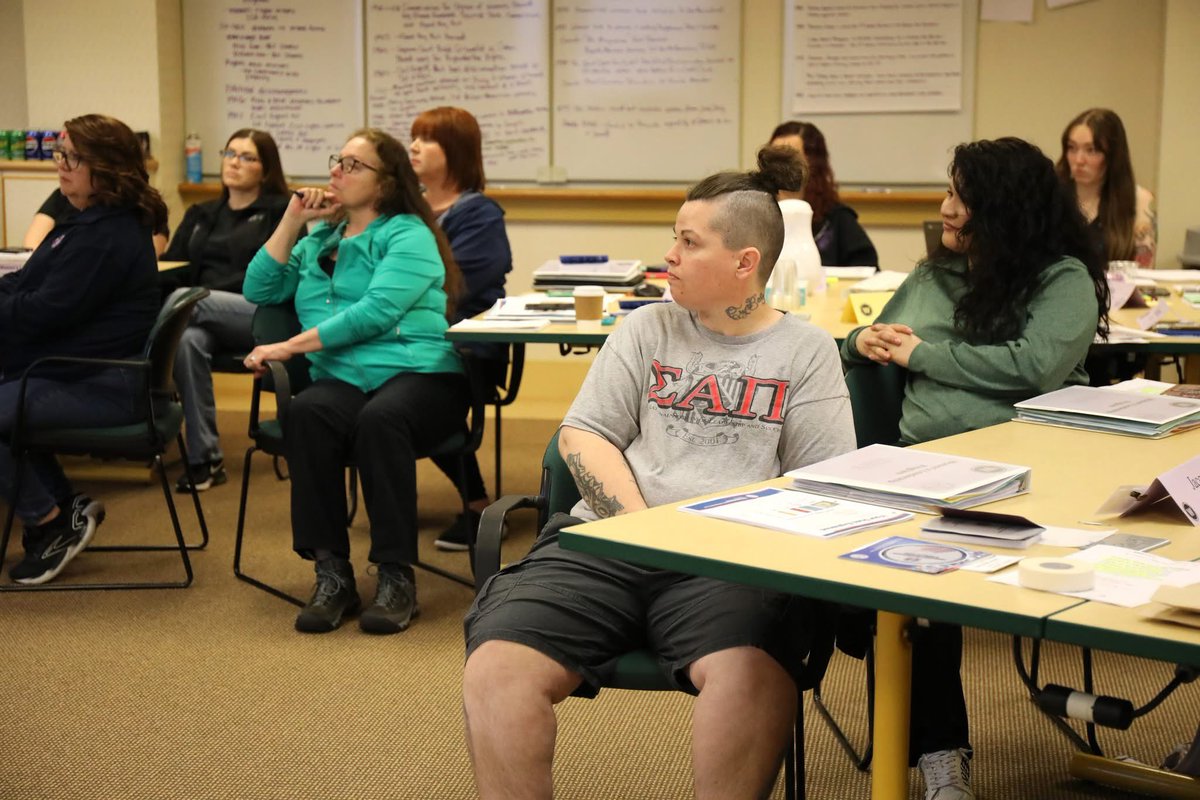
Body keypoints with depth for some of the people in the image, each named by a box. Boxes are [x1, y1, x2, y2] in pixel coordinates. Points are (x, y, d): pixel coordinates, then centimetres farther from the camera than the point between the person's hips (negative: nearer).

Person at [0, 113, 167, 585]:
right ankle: (65, 508, 19)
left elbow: (41, 312, -24)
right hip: (87, 372, 12)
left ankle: (54, 522, -2)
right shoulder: (93, 220, 14)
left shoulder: (106, 237, -22)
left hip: (103, 387, -12)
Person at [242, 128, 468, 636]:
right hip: (341, 378, 4)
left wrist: (291, 346, -14)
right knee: (308, 412, -32)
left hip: (419, 372, -4)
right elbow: (258, 291, 18)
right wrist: (291, 222, 13)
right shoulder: (318, 242, 25)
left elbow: (375, 312, -11)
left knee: (379, 418, -38)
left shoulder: (408, 235, 4)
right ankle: (332, 574, -29)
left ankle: (396, 576, -30)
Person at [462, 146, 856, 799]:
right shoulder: (648, 329, 17)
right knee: (495, 670, -24)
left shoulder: (806, 351, 11)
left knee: (750, 672, -36)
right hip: (604, 542, 2)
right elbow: (582, 436, 9)